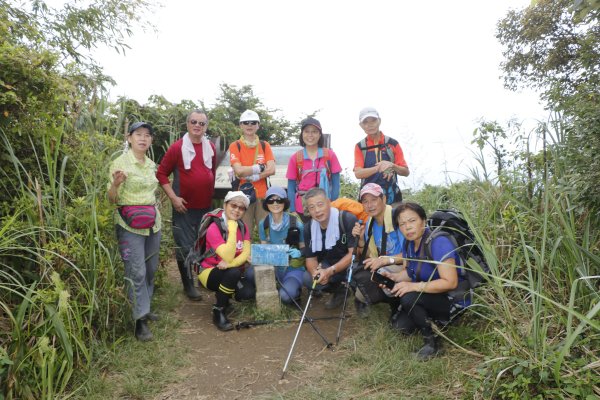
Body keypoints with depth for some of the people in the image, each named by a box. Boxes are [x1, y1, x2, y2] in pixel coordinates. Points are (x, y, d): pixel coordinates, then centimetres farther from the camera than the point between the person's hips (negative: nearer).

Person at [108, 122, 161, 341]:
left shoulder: (151, 164, 9)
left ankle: (145, 307, 31)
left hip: (153, 223, 7)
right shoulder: (119, 163, -9)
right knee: (136, 272, -7)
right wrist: (115, 184, -27)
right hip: (130, 225, -7)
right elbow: (112, 199, -11)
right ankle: (140, 319, 3)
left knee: (151, 269, 14)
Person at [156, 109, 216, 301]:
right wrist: (173, 198, -14)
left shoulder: (210, 147, 4)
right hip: (185, 207, -5)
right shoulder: (177, 147, -10)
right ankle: (188, 284, 16)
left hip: (206, 206, 5)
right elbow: (161, 173, -8)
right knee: (185, 247, 1)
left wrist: (210, 193, 14)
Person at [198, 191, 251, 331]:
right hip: (210, 271, -6)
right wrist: (232, 230, -30)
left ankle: (223, 295, 16)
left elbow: (246, 254, -14)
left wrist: (230, 264, -31)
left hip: (229, 272, 6)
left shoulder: (243, 227, -2)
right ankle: (218, 312, -14)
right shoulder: (214, 228, -21)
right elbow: (228, 257, -30)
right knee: (233, 273, -34)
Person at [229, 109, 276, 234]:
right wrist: (261, 167, -5)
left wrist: (249, 176, -11)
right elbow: (239, 170, -12)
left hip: (263, 195, 2)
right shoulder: (235, 146, 2)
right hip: (243, 195, -2)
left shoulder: (265, 145, 10)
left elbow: (271, 170, -4)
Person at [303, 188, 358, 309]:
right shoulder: (308, 228, -6)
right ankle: (339, 290, 11)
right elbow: (311, 258, -1)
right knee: (308, 279, -16)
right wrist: (315, 271, -25)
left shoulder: (348, 220, -25)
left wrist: (330, 271, -33)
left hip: (352, 264, -5)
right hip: (329, 263, 6)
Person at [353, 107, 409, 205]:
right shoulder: (360, 147, 5)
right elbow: (358, 173, -8)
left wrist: (392, 166, -16)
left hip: (392, 196, 0)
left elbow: (406, 172, 4)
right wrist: (378, 167, -23)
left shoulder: (393, 143, 4)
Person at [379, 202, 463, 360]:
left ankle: (431, 341, -10)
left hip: (454, 301, -7)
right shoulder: (410, 243, -1)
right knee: (400, 325, -6)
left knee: (409, 298, -30)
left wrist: (414, 286, -32)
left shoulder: (438, 242, -25)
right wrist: (394, 276, -8)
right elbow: (410, 271, 13)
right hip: (429, 297, 8)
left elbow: (450, 282, -30)